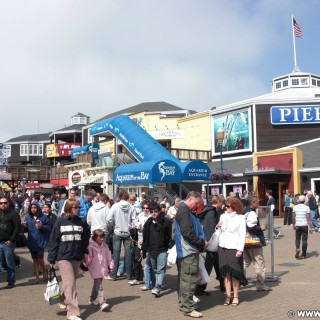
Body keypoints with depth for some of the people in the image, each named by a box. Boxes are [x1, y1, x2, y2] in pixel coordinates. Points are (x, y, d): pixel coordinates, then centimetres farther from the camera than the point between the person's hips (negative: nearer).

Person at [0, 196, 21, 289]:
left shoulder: (13, 213, -4)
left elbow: (17, 227, -10)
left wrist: (12, 240, -13)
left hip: (8, 243, -4)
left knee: (10, 264, 5)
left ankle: (11, 281, 16)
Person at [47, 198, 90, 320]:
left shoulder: (80, 221, 6)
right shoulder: (60, 221, -4)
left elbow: (84, 238, 12)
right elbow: (53, 240, -3)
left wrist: (85, 253, 6)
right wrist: (52, 259, -3)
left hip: (77, 257, 4)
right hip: (64, 257, -4)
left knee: (70, 282, 15)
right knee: (70, 283, -10)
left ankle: (64, 300, 39)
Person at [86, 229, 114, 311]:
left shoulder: (104, 246, 8)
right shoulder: (90, 246, -11)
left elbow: (108, 256, 14)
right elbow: (88, 257, -12)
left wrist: (111, 265, 15)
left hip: (103, 269, 7)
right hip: (95, 270, -6)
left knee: (97, 284, 20)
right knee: (99, 286, -11)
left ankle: (93, 299, 38)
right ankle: (102, 303, -15)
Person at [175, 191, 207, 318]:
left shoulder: (185, 211, 18)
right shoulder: (184, 211, -15)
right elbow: (187, 233, -23)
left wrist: (201, 242, 9)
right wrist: (202, 242, -13)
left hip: (185, 251, 11)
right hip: (189, 251, -11)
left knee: (183, 278, 16)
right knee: (189, 279, -7)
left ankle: (183, 303, 25)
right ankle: (188, 308, -2)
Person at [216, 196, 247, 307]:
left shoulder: (240, 218, -4)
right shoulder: (223, 216, 10)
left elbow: (242, 235, -7)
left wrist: (240, 249, -14)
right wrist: (217, 227, -3)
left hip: (234, 248, -4)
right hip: (223, 247, 4)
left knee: (234, 273, 0)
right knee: (225, 273, 6)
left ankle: (235, 297, 12)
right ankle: (228, 296, 15)